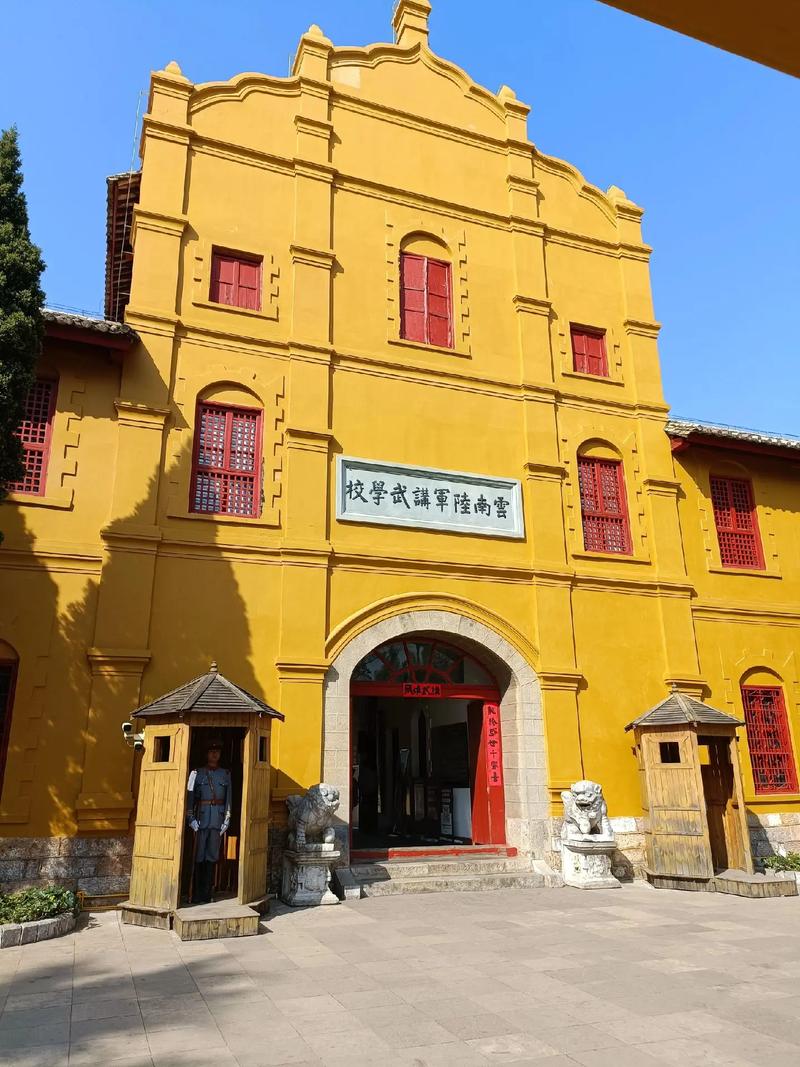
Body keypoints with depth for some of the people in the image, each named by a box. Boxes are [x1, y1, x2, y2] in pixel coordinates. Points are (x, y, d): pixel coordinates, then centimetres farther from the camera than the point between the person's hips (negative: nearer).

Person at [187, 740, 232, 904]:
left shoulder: (225, 774, 10)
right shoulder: (197, 773, 4)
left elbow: (228, 798, 9)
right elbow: (190, 796, 1)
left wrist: (227, 819, 2)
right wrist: (191, 818, -6)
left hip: (217, 819, 2)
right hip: (201, 817, -2)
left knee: (212, 856, 3)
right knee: (199, 856, 0)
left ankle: (206, 894, 10)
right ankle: (197, 895, 8)